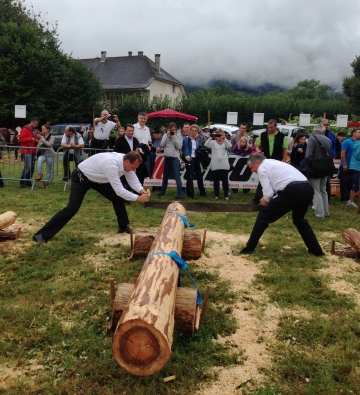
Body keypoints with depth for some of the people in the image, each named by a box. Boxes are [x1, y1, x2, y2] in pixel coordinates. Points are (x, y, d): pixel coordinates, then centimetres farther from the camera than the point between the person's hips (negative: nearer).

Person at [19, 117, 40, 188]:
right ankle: (22, 182, -10)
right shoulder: (25, 129, -6)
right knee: (28, 167, -16)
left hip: (33, 152, 8)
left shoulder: (34, 130, 19)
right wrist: (30, 138, -19)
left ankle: (28, 182, 16)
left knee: (32, 168, 7)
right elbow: (20, 139, -13)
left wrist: (36, 140, 7)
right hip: (26, 152, -8)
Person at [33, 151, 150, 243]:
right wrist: (137, 198, -36)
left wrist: (141, 190, -28)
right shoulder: (111, 164, -41)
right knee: (72, 208, -17)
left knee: (117, 198, 4)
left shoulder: (126, 161, -14)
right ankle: (42, 235, -11)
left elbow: (133, 180, -8)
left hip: (97, 178, 9)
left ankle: (123, 227, 20)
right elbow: (119, 190, -39)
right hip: (81, 177, -9)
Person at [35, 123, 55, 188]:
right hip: (42, 154, 2)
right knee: (39, 160, -34)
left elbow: (49, 144, -19)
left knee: (49, 170, 2)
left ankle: (47, 183, 15)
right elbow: (38, 146, 17)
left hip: (49, 154, -2)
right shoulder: (41, 137, 10)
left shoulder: (52, 137, -1)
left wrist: (42, 139, -19)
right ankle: (40, 175, -32)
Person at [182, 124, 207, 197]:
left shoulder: (198, 140, 13)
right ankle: (189, 193, 8)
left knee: (199, 176, 10)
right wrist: (187, 156, -36)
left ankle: (202, 192, 19)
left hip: (196, 160, 6)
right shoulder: (186, 139, -6)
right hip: (189, 160, -6)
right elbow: (185, 149, -18)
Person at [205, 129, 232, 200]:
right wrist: (211, 137, -20)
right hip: (215, 165, 0)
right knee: (216, 181, 7)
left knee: (225, 180, 4)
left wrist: (224, 138, -21)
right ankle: (216, 195, 16)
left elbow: (229, 146, -12)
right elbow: (206, 145, -10)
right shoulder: (213, 142, 7)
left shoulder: (225, 142, 9)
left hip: (224, 165, 0)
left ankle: (226, 195, 11)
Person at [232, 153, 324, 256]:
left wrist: (265, 200, 21)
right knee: (299, 220, 33)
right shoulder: (275, 163, 33)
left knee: (263, 216, 6)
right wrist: (269, 199, 30)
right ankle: (317, 250, 33)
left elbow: (268, 193, 0)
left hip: (293, 191, -8)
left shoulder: (262, 168, 7)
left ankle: (248, 249, 10)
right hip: (308, 189, 8)